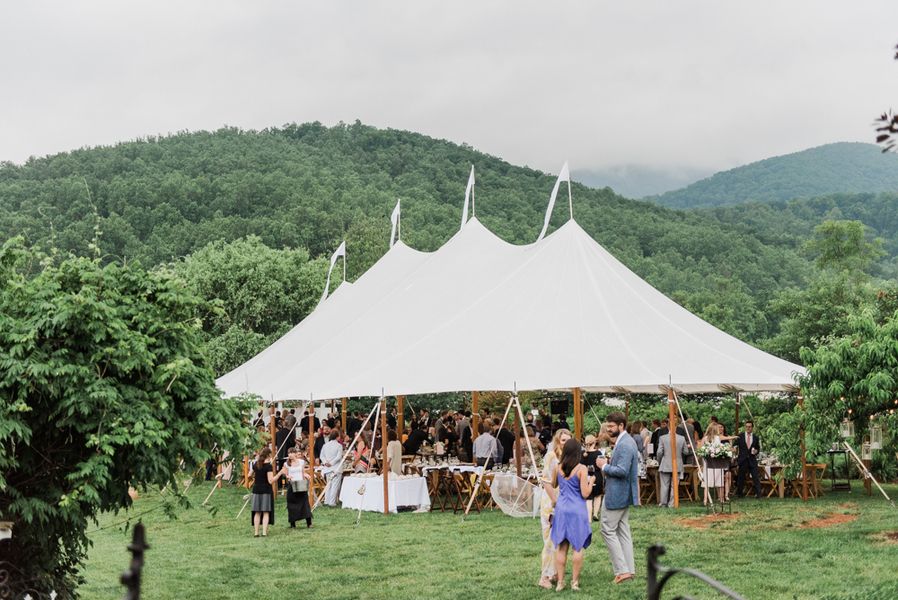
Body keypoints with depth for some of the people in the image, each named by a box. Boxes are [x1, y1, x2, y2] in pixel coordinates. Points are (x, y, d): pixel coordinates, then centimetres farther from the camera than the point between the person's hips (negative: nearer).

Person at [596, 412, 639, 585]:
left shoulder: (624, 445, -21)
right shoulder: (626, 441, 13)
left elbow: (622, 471, -27)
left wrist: (605, 466, -15)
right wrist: (608, 466, 7)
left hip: (617, 494, -11)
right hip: (624, 494, 11)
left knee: (608, 530, -5)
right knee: (623, 531, 13)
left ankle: (622, 570, -5)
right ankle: (629, 569, 16)